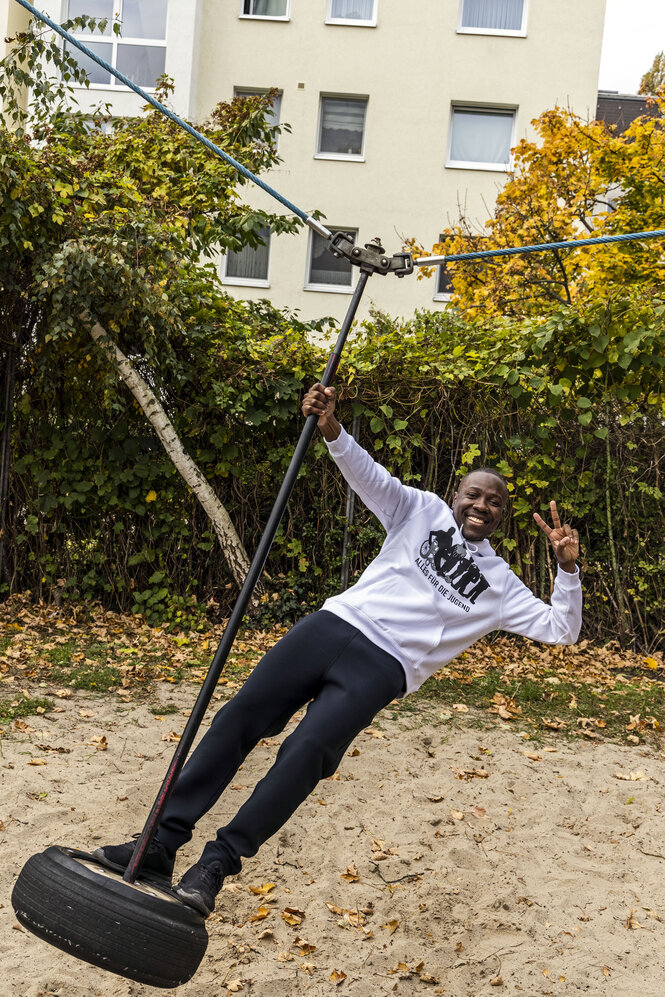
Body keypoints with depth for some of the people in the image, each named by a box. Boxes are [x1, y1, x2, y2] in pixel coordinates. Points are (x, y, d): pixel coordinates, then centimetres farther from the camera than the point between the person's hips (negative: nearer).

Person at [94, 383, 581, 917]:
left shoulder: (500, 585, 16)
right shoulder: (424, 511, 16)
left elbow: (560, 628, 11)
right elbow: (370, 476, 4)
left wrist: (568, 567, -7)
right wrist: (331, 429, -15)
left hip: (381, 667, -2)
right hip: (335, 624, 2)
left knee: (306, 751, -23)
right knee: (239, 717, -9)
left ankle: (217, 863, -14)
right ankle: (163, 842, -3)